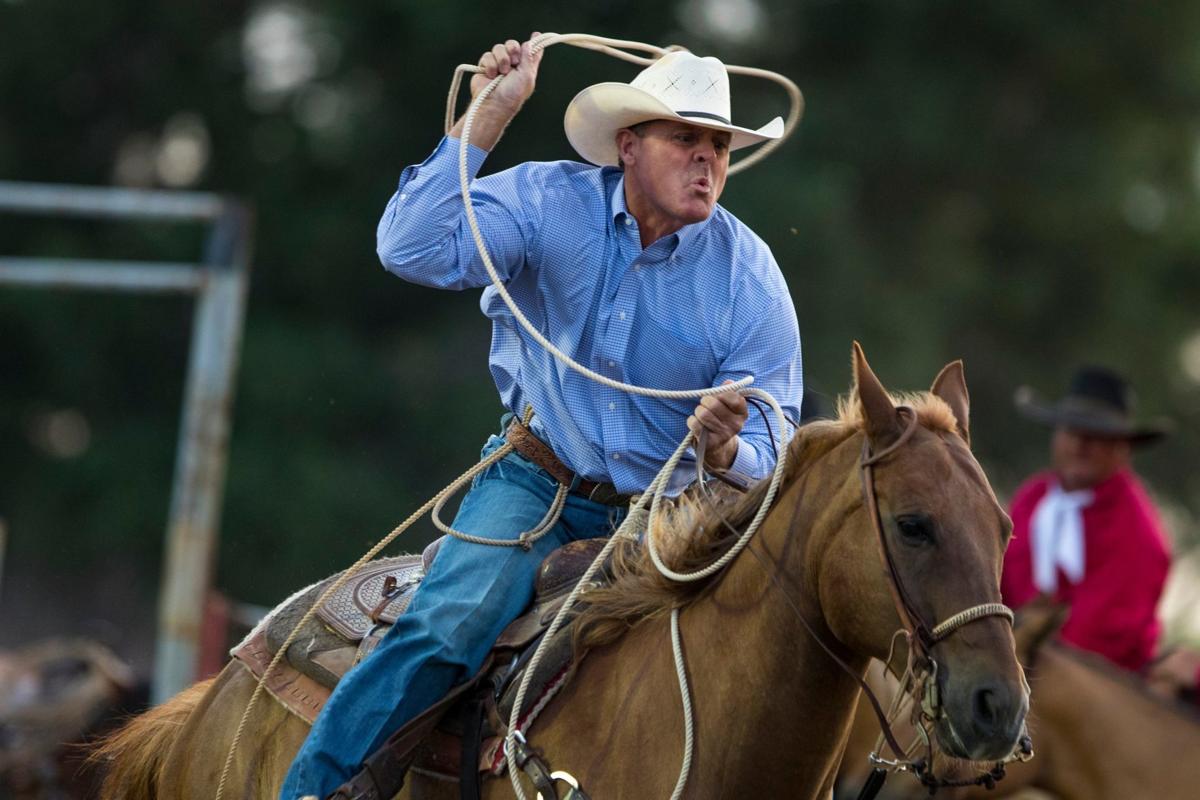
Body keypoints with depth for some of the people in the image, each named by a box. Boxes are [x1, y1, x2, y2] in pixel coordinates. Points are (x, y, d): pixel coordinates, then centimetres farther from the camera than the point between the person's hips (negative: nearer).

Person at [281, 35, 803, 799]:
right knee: (450, 625, -27)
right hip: (539, 485, -2)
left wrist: (726, 449, -32)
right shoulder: (551, 203, -10)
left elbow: (770, 457, -7)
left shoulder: (752, 281, -8)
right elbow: (415, 250, -25)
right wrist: (487, 119, -25)